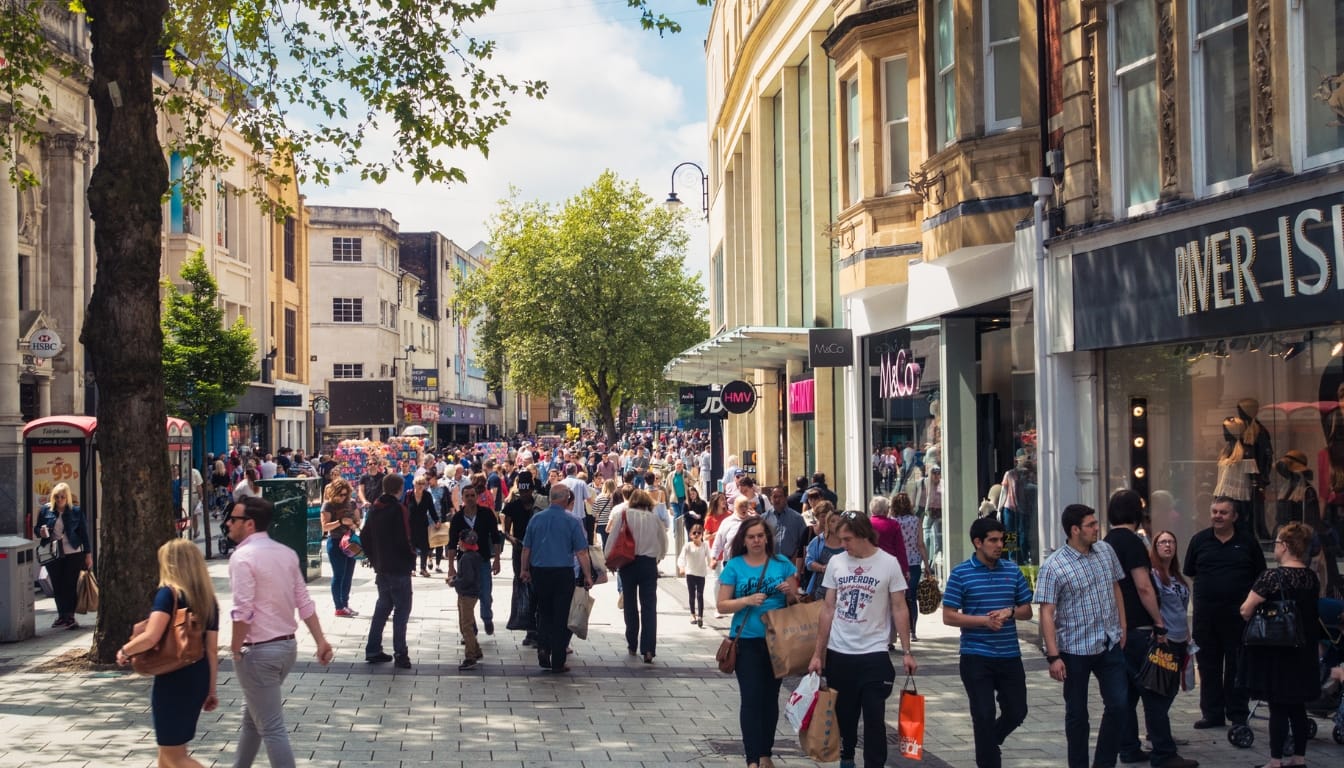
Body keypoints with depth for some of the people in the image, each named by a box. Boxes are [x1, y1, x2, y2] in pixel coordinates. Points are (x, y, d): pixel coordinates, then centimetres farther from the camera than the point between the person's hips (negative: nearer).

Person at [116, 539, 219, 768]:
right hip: (198, 680, 7)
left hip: (173, 681, -7)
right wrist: (211, 689, 10)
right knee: (168, 748, 23)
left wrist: (124, 651, -6)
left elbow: (150, 638, -25)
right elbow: (212, 649, 6)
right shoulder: (208, 599, 7)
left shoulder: (168, 594, -13)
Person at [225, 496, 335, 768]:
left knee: (272, 728, -4)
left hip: (258, 651, -9)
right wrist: (321, 641, 5)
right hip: (287, 645, 9)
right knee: (253, 717, 24)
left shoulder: (243, 556, -16)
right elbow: (304, 602, 7)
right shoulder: (286, 553, 8)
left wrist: (236, 649, -12)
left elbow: (243, 611, -23)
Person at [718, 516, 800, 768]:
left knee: (770, 697, 12)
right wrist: (747, 601, -19)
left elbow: (795, 603, 8)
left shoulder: (782, 564, 2)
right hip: (747, 641, -2)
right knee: (751, 698, -6)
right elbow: (722, 605, -4)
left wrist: (791, 593, -14)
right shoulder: (734, 566, -2)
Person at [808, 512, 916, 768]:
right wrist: (818, 653, 6)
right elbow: (828, 610, 7)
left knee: (874, 718, -2)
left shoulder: (888, 563, -6)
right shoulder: (836, 562, 2)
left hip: (874, 655, -3)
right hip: (838, 655, 3)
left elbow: (899, 609, -2)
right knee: (843, 716, 13)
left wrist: (906, 652, -6)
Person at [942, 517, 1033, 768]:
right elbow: (948, 616, -6)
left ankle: (989, 744, 39)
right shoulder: (961, 574, -5)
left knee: (1017, 711, 11)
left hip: (1009, 655, 4)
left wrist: (1010, 612, -11)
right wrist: (984, 620, -18)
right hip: (976, 657, -4)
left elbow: (1027, 610, 11)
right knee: (984, 715, 0)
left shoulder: (1012, 570, 5)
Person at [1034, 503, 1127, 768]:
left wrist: (1122, 629, 12)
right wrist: (1054, 657, -19)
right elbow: (1047, 613, -15)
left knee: (1119, 704, 3)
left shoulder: (1106, 551, 3)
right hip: (1076, 650, -5)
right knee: (1077, 713, 7)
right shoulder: (1053, 567, -14)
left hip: (1110, 646, 5)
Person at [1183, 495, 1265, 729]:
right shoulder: (1199, 540, 8)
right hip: (1206, 613, 2)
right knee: (1208, 666, 6)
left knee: (1237, 666, 2)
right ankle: (1212, 714, 14)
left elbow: (1260, 576, 9)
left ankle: (1238, 714, 11)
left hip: (1239, 613, -2)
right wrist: (1206, 588, 6)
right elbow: (1189, 574, 15)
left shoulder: (1247, 541, 5)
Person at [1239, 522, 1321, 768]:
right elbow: (1312, 611, 13)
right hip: (1304, 649, 6)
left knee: (1278, 707, -1)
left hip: (1276, 650, -6)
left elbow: (1245, 611, -18)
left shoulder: (1272, 577, -18)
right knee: (1297, 705, 14)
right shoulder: (1312, 576, 3)